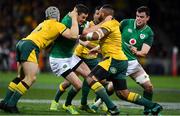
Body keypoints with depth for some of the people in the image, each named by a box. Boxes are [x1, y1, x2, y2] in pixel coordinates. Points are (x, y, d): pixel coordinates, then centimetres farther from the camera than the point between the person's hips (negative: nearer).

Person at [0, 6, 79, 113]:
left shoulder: (43, 24, 29)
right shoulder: (57, 25, 5)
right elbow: (73, 35, -4)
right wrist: (74, 19, 7)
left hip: (21, 43, 9)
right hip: (30, 47, -9)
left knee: (21, 77, 17)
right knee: (31, 78, -11)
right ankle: (11, 104, -14)